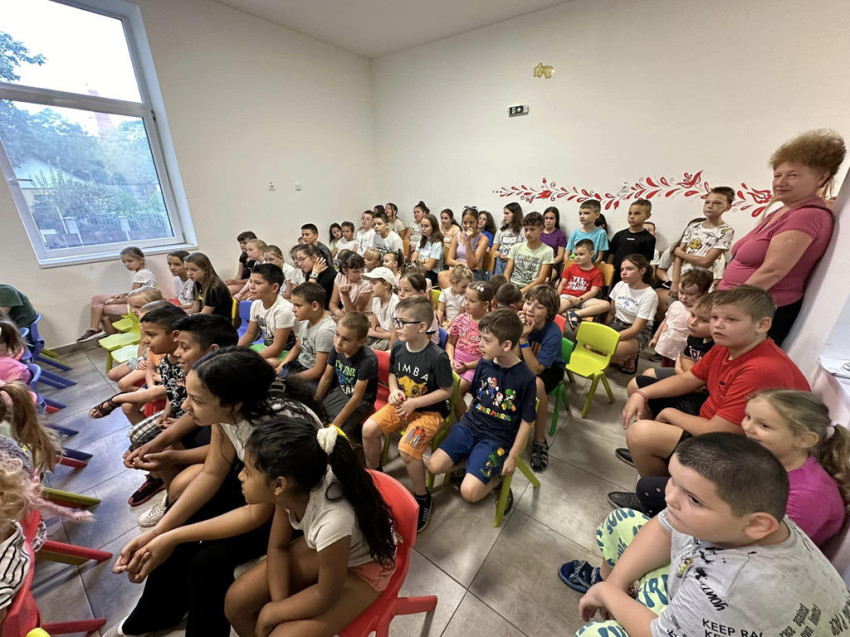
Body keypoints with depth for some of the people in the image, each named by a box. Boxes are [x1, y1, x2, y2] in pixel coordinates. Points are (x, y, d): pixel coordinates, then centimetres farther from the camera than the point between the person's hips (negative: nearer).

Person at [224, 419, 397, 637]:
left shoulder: (332, 520, -41)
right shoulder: (293, 491, -24)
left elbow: (326, 597, -21)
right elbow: (278, 547, -3)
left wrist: (272, 613, -8)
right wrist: (279, 605, -11)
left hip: (364, 568, -5)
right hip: (320, 547, 5)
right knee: (236, 602, -1)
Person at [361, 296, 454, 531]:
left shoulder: (437, 357, -23)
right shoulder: (398, 347, -4)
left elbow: (446, 391, -15)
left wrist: (414, 403, -19)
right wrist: (394, 390, -7)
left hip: (429, 410, -6)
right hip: (402, 404, 7)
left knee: (406, 448, -25)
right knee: (368, 429, -9)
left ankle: (422, 497, 5)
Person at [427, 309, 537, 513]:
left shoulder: (526, 379, -16)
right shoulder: (483, 364, -2)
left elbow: (526, 422, -8)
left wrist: (513, 457, -7)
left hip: (498, 437, -5)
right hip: (470, 425, 5)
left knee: (469, 492, -18)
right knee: (434, 465, -10)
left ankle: (498, 477, 11)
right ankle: (471, 463, 13)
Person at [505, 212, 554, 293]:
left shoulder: (547, 251, 3)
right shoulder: (516, 247, 15)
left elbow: (541, 278, -5)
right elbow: (507, 272, 9)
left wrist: (522, 291, -18)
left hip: (530, 289, -2)